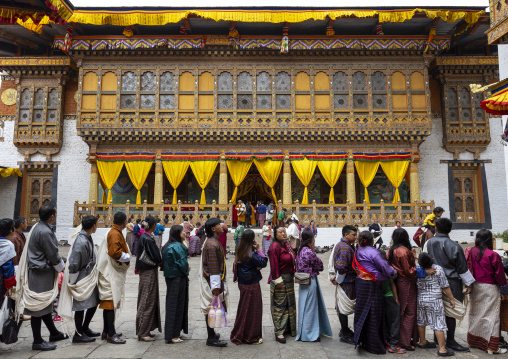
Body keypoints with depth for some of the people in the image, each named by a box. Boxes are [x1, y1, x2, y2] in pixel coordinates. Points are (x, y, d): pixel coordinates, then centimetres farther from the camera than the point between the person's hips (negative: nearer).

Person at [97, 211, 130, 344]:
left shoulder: (114, 232, 14)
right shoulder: (115, 234, -17)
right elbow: (115, 252, -28)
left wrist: (125, 255, 8)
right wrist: (127, 257, -14)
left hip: (112, 273, 10)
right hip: (112, 274, -10)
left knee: (109, 303, 16)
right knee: (111, 303, -5)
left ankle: (107, 331, 25)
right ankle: (111, 335, 0)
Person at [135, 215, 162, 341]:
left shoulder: (143, 237, 7)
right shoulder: (148, 239, -21)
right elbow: (156, 258, -20)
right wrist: (162, 264, -1)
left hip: (146, 271, 9)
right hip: (149, 273, -9)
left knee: (148, 301, 16)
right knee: (147, 302, -1)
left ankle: (145, 330, 25)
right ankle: (143, 332, 8)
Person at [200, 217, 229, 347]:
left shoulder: (214, 241, 12)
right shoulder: (212, 244, -21)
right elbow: (213, 267, -23)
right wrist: (216, 286, -22)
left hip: (217, 279, 10)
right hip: (213, 280, -10)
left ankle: (211, 334, 31)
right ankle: (211, 338, 9)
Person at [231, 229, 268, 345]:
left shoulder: (239, 252, 2)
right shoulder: (251, 254, -24)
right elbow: (263, 263, -16)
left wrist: (256, 267, -7)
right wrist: (258, 250, -15)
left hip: (243, 283, 9)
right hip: (252, 285, -9)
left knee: (244, 309, 20)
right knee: (252, 310, 6)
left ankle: (239, 334, 33)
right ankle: (250, 337, 20)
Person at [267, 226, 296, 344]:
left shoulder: (287, 244, 8)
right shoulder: (274, 247, -19)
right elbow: (274, 265, -21)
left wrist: (292, 275, 15)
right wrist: (278, 280, -21)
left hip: (289, 278, 9)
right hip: (280, 280, -9)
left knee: (289, 304, 19)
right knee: (279, 305, -1)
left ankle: (287, 327, 34)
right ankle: (279, 332, 8)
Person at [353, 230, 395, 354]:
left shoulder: (358, 251, 8)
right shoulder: (373, 252, -15)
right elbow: (385, 268, -14)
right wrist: (394, 272, 6)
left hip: (360, 282, 8)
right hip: (371, 285, -8)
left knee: (362, 312, 16)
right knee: (372, 314, 2)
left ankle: (363, 340, 28)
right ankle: (373, 345, 11)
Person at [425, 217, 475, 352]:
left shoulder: (428, 243, -1)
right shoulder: (453, 246, -15)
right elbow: (462, 267, -7)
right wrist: (468, 284, 4)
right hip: (451, 282, -5)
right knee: (451, 311, 3)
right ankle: (450, 341, 10)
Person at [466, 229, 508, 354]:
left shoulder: (472, 252, -2)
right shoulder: (493, 255, -17)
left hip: (475, 287, 5)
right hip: (490, 289, -5)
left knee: (476, 313, 16)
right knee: (491, 315, 2)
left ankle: (474, 340, 28)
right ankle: (492, 347, 9)